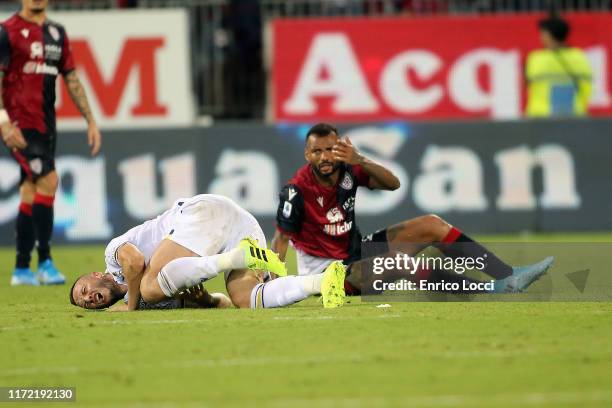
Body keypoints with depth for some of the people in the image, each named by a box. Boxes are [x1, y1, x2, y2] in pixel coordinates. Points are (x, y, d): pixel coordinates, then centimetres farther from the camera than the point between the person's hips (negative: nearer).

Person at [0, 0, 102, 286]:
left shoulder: (57, 33, 15)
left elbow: (71, 80, 18)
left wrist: (90, 121, 14)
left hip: (45, 124, 6)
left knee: (31, 192, 7)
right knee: (47, 180, -17)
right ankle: (45, 262, -14)